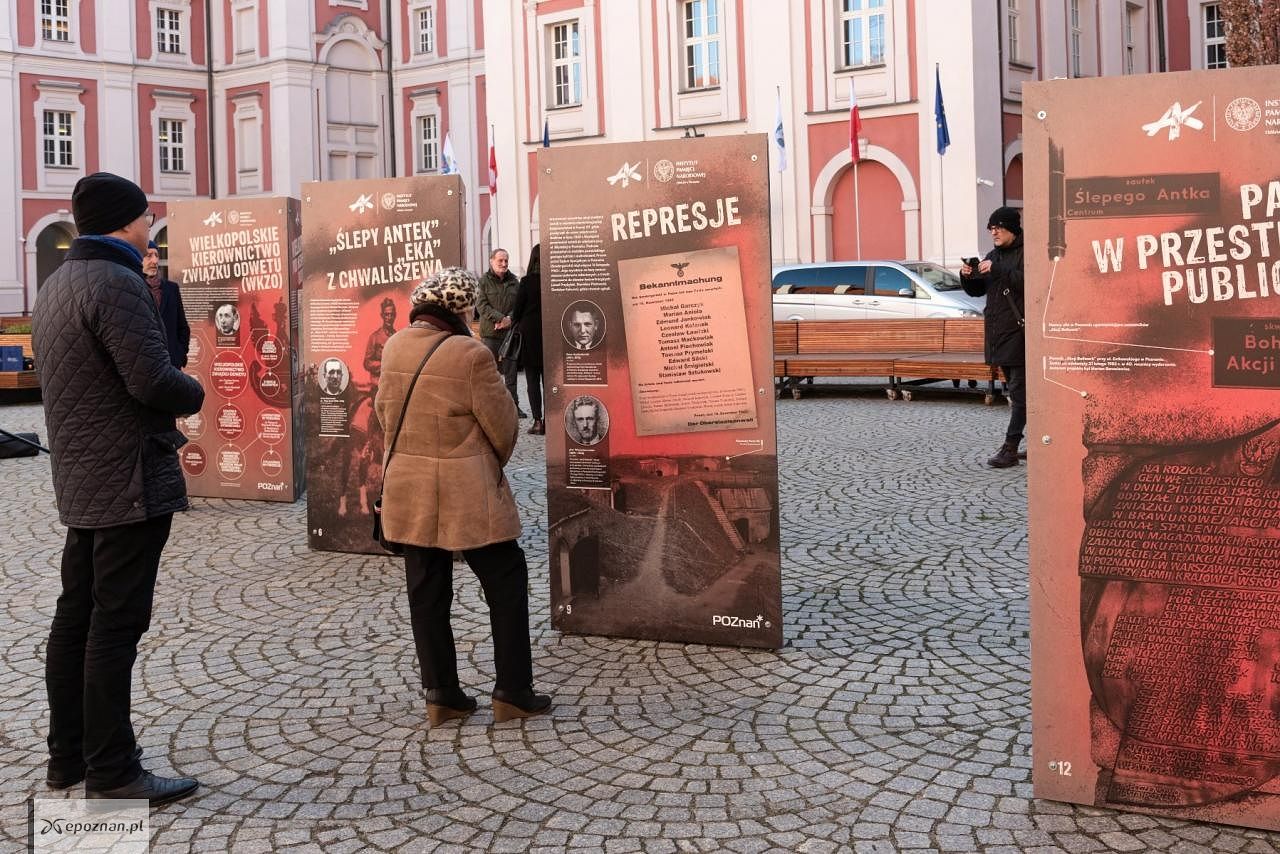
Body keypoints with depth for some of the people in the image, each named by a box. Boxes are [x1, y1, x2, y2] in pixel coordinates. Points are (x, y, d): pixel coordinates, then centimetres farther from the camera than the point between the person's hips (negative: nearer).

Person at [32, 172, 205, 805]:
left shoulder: (57, 284, 15)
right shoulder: (116, 283, -16)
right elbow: (153, 380, -24)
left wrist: (167, 430, 15)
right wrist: (195, 394, -3)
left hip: (80, 484, 10)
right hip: (130, 484, -10)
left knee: (75, 619, 14)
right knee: (115, 627, -5)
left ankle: (67, 754, 24)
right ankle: (111, 773, 1)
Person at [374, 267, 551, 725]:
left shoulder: (394, 347, 1)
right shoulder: (469, 354, -19)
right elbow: (504, 426, -10)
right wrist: (494, 462, 10)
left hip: (407, 491, 6)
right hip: (466, 494, -6)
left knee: (426, 593, 13)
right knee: (506, 584, 8)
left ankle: (441, 693, 18)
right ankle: (512, 691, 11)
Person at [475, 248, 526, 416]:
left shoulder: (514, 281, 12)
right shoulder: (484, 281, 0)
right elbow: (481, 305, -7)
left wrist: (510, 318, -11)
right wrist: (500, 318, -17)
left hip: (511, 331, 3)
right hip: (490, 333, -3)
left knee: (511, 371, 6)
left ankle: (514, 406, 11)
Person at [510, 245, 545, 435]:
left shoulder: (527, 281, -10)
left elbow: (517, 309, -4)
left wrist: (514, 321, 16)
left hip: (530, 334, -3)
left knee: (532, 379, 2)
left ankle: (537, 421, -4)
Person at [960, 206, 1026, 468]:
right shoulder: (993, 256, 18)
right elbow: (977, 290, 20)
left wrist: (997, 271, -24)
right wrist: (967, 277, 0)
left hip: (1019, 332, -9)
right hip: (998, 332, 9)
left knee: (1019, 390, -8)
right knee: (1015, 389, 14)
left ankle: (1010, 448, -11)